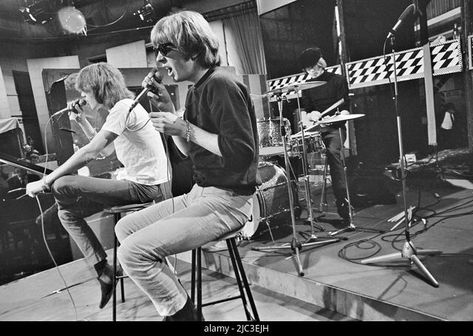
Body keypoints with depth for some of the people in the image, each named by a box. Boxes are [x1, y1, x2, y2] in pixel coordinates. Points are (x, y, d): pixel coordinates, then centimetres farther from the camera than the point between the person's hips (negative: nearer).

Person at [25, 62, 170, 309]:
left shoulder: (123, 107, -13)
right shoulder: (122, 109, 19)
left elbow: (90, 152, -20)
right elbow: (103, 152, 26)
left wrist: (45, 182, -15)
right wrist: (83, 122, 17)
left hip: (145, 187, -11)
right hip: (136, 183, 11)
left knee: (62, 187, -17)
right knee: (66, 210, 11)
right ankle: (102, 271, 11)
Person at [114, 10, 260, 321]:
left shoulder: (221, 83, -15)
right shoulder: (197, 89, 13)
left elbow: (242, 154, -24)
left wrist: (186, 128, -18)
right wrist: (168, 110, 5)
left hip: (227, 201, -10)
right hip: (200, 194, 10)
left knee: (133, 251, -17)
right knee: (125, 228, 13)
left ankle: (184, 313, 6)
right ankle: (179, 306, 16)